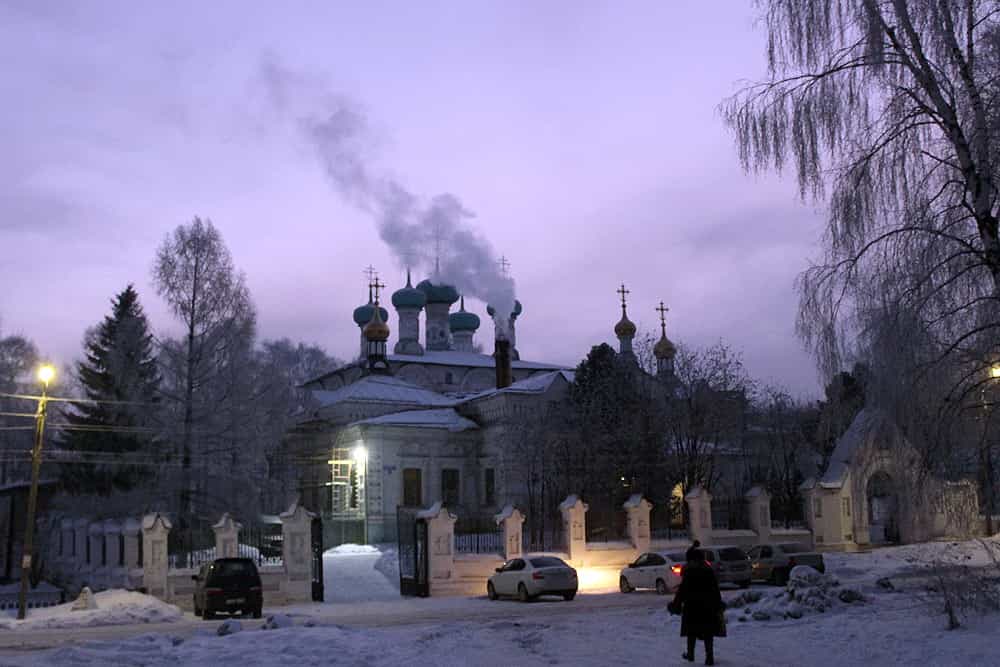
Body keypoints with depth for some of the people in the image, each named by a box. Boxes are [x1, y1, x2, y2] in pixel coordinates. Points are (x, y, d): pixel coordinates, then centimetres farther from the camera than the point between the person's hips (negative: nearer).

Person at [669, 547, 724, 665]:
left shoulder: (688, 571, -7)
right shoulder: (709, 570, 4)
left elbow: (682, 589, -8)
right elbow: (715, 590, 6)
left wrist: (676, 604, -1)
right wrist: (718, 605, 13)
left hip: (692, 604, -2)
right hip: (708, 605, 2)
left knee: (692, 629, 11)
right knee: (708, 630, 3)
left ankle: (690, 654, 20)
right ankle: (709, 656, -4)